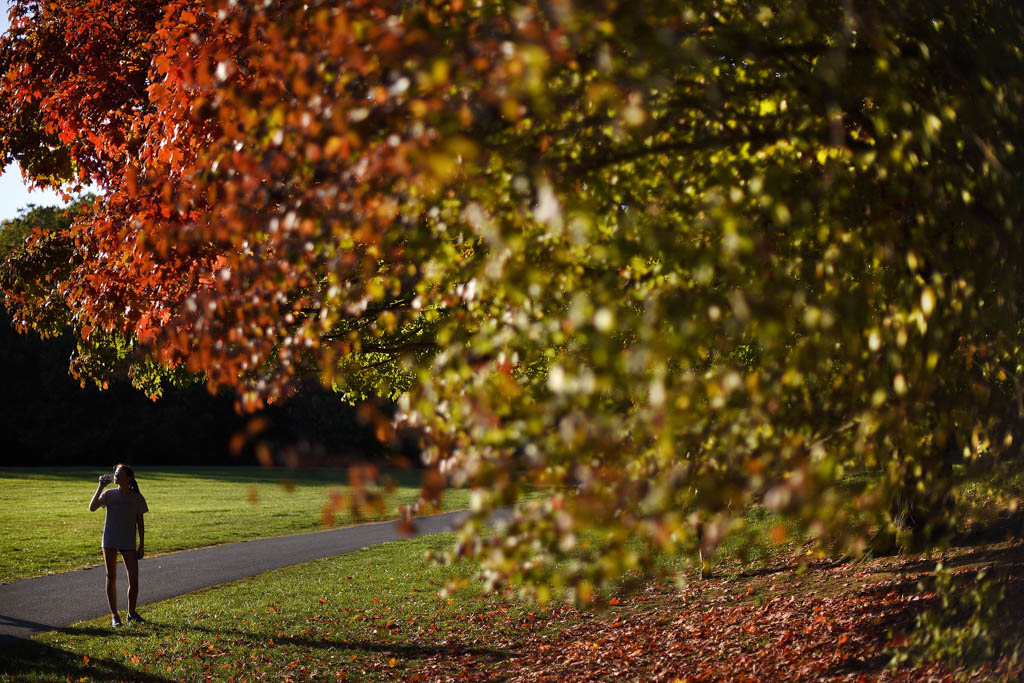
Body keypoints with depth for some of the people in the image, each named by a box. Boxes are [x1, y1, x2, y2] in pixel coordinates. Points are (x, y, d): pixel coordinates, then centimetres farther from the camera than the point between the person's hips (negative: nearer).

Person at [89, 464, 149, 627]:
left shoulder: (137, 498, 2)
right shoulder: (109, 494, 3)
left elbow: (140, 523, 5)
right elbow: (92, 508, -12)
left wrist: (142, 546, 3)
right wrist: (100, 487, -15)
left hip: (128, 543, 0)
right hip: (110, 541, 0)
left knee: (134, 580, -2)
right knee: (111, 578, 3)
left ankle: (132, 613, 16)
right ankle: (114, 616, 10)